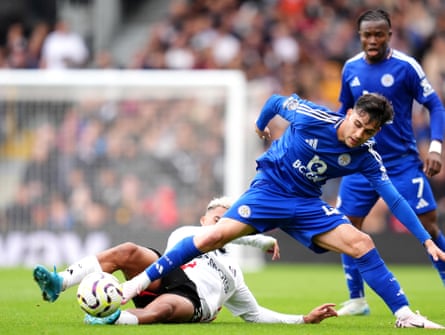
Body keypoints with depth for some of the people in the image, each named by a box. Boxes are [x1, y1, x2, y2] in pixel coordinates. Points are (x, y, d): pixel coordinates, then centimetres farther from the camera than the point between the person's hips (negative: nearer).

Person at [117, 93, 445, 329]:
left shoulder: (366, 158, -10)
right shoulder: (311, 117, -19)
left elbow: (394, 198, -11)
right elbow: (276, 101, 0)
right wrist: (261, 125, 20)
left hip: (307, 205, 3)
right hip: (268, 190, -3)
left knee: (362, 244, -15)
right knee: (215, 236, -20)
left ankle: (405, 315, -7)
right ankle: (141, 282, -10)